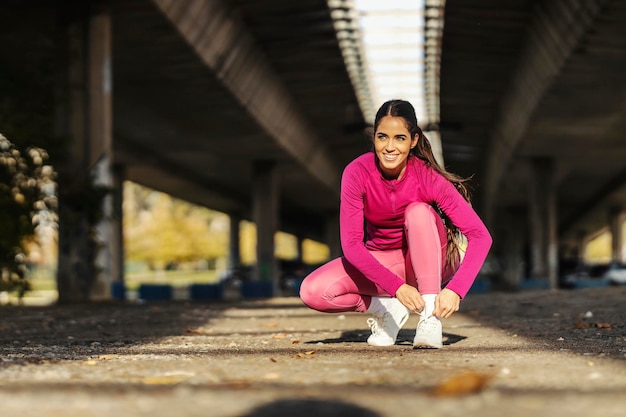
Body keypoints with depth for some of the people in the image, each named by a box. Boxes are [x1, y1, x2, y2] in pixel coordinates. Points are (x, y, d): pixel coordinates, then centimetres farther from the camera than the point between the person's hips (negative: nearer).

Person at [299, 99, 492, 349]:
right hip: (378, 263, 2)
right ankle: (387, 309, 0)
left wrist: (455, 290, -42)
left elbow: (481, 236, -28)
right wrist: (397, 287, -38)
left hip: (429, 263, -1)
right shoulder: (357, 173, -21)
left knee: (418, 212, -32)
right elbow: (351, 243, -25)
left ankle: (430, 318, -30)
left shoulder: (428, 177, -24)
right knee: (313, 292, -22)